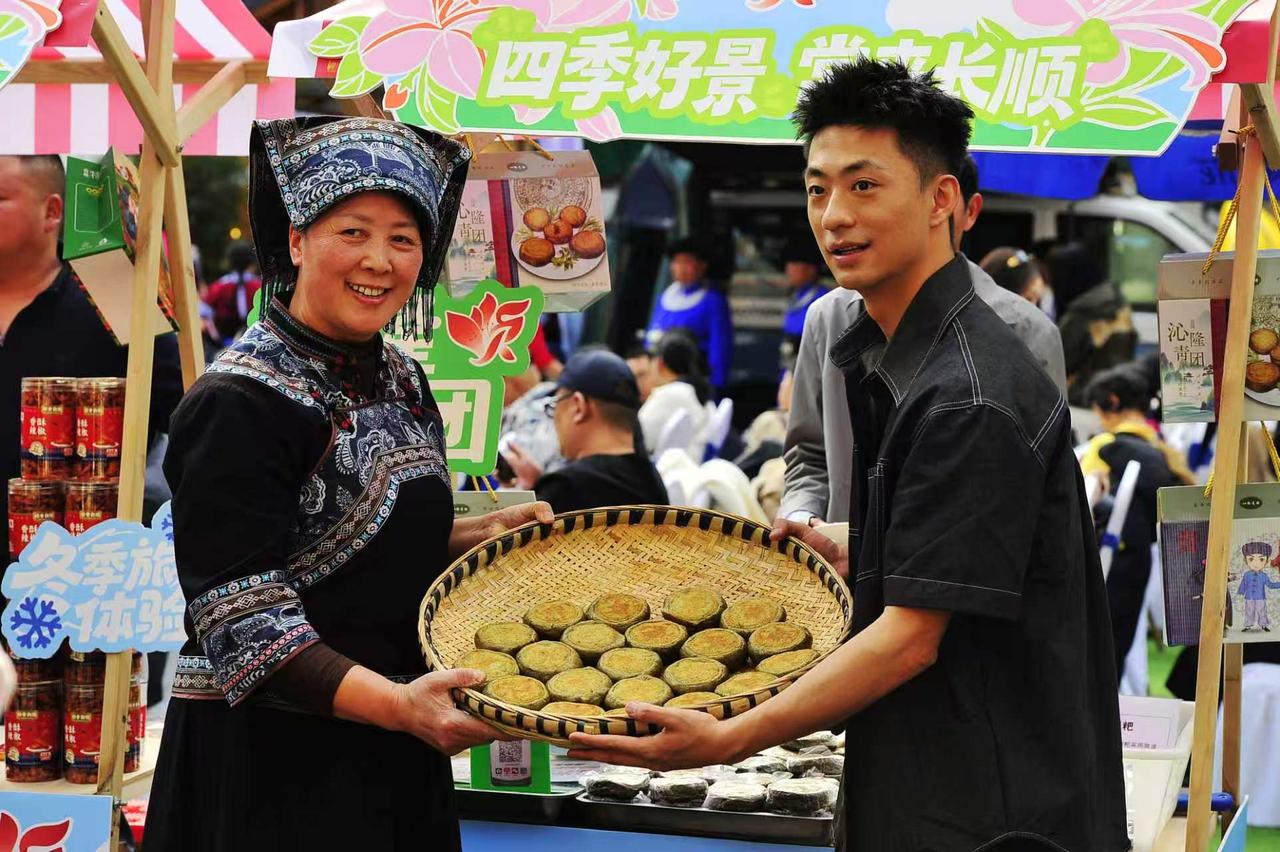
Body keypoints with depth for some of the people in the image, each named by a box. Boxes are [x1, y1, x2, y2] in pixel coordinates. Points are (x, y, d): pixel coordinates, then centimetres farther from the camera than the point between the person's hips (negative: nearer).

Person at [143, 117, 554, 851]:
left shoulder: (401, 380, 8)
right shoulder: (242, 403, -16)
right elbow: (241, 618, -21)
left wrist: (482, 535, 3)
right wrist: (393, 703, -31)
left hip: (397, 758, 7)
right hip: (270, 759, -7)